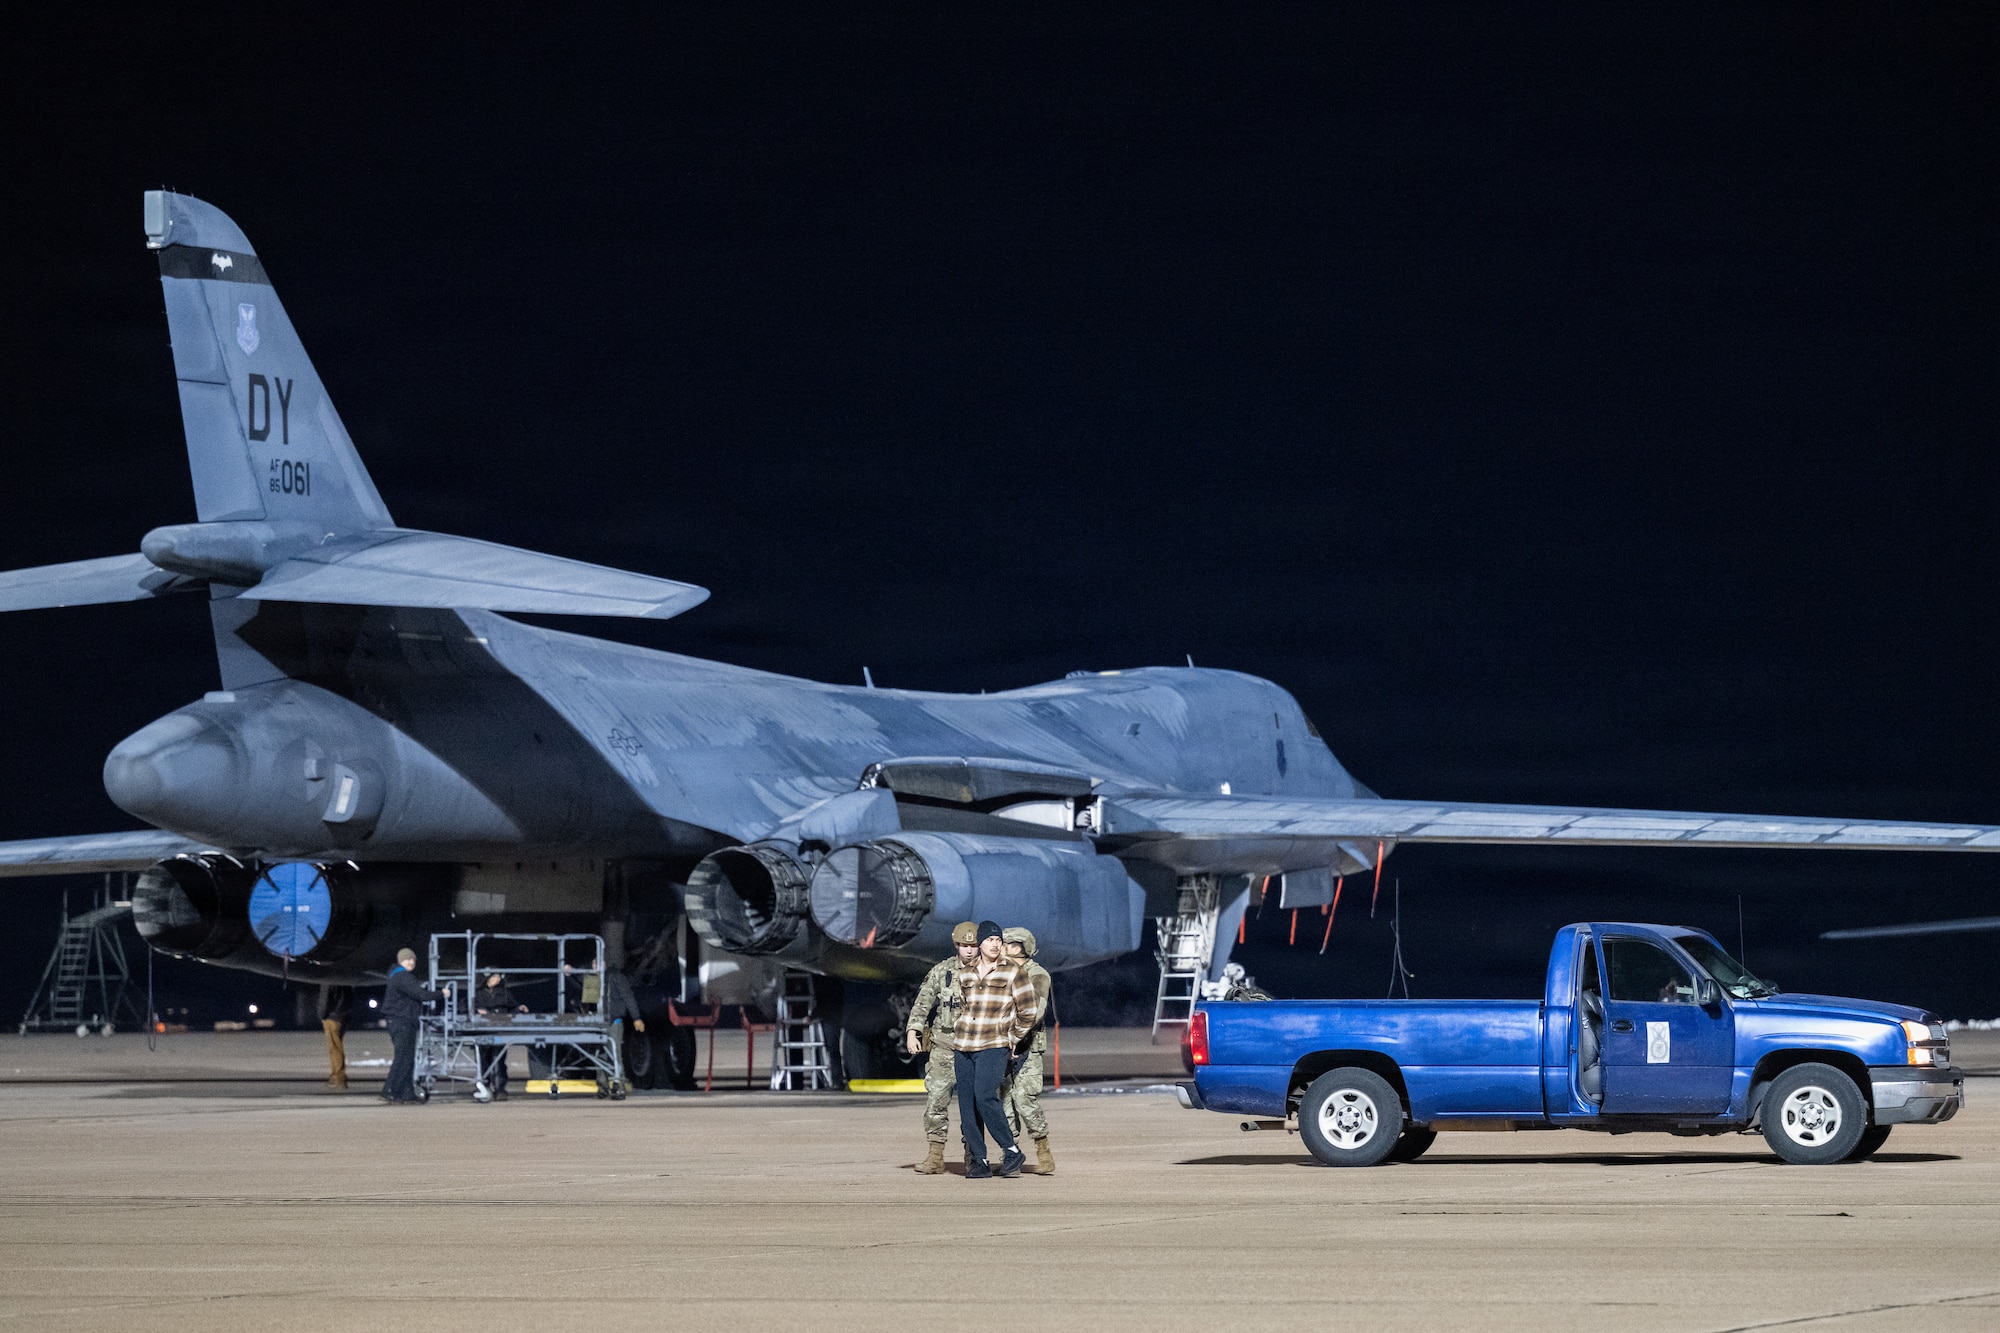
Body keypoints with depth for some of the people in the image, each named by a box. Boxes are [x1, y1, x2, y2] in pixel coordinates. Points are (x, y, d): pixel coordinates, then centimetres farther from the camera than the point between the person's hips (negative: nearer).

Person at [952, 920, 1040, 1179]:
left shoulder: (1013, 973, -1)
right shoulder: (965, 974, 11)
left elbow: (1027, 1013, 3)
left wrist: (1012, 1040, 7)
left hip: (994, 1046, -5)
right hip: (963, 1047, 5)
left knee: (985, 1097, -20)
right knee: (966, 1104, -1)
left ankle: (1011, 1151, -7)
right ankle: (978, 1161, 3)